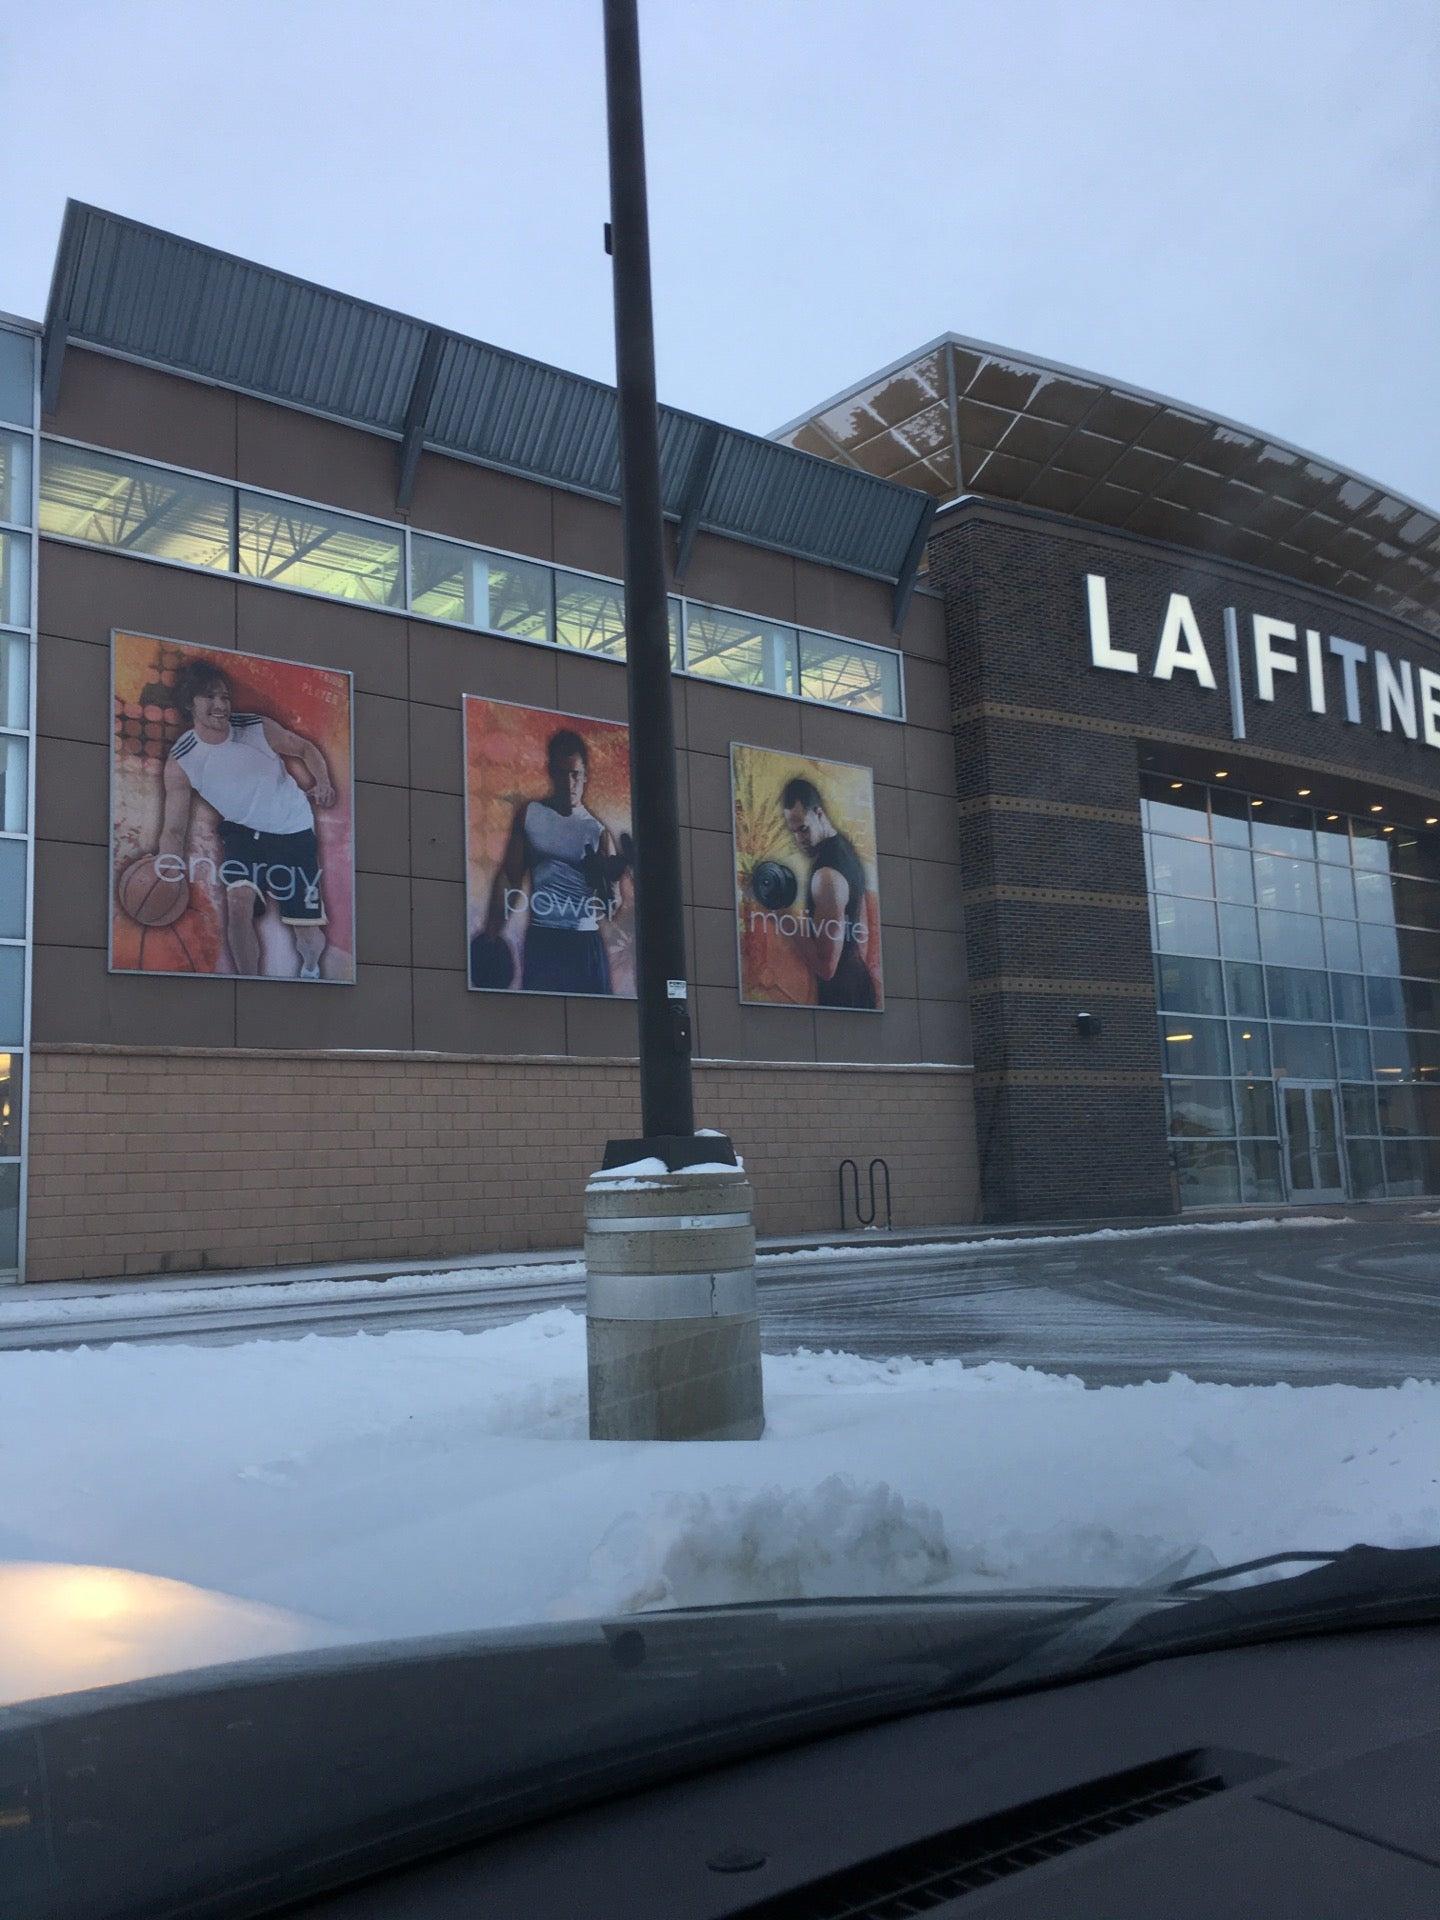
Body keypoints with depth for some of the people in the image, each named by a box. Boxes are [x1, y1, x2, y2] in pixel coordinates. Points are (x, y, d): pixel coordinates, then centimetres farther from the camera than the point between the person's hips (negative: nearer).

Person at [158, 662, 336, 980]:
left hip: (293, 833, -1)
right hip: (242, 831, 1)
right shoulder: (180, 763, -15)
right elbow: (174, 830, -15)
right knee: (239, 902, -27)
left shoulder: (258, 728, -16)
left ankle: (311, 969, 38)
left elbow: (305, 749, 2)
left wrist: (323, 783, -19)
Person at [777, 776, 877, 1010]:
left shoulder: (827, 876, -24)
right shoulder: (845, 848, 7)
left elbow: (826, 967, -24)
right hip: (860, 980, 10)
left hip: (838, 994, -10)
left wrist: (789, 920, -25)